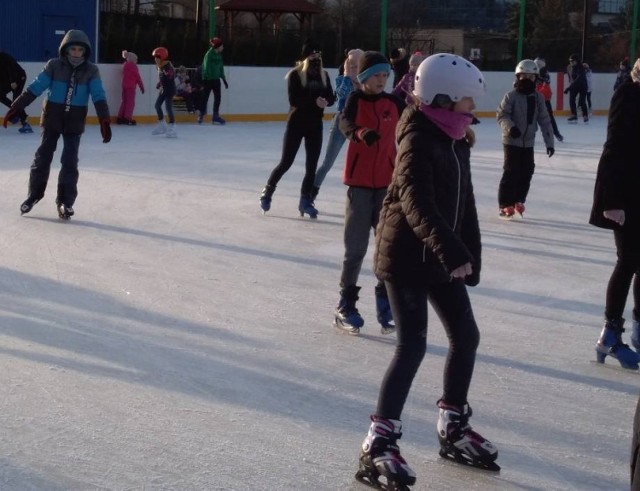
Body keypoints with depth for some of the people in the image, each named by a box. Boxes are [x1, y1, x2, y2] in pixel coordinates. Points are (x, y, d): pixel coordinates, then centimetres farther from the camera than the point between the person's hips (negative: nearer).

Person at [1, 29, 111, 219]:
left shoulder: (91, 70, -7)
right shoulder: (54, 65, -8)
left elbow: (98, 95, -15)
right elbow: (35, 87, -9)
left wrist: (104, 120, -27)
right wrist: (16, 108, -14)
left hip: (75, 122, 0)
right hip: (52, 119, 0)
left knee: (70, 162, -2)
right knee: (42, 158, 8)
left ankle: (65, 201, 8)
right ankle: (34, 194, 25)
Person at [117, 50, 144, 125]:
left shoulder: (125, 65, 13)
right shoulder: (133, 66, -9)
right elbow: (138, 77, -7)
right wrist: (142, 86, -2)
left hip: (125, 85, 8)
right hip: (131, 86, -8)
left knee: (124, 101, 12)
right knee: (130, 102, -5)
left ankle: (120, 118, 13)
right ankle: (128, 118, -9)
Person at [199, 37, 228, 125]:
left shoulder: (219, 55, 8)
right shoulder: (209, 54, -15)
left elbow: (221, 67, 17)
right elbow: (207, 67, -18)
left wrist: (224, 79, 18)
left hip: (216, 79, 7)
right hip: (208, 79, -7)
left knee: (218, 97, 5)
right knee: (205, 97, 0)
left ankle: (216, 116, 13)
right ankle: (201, 115, 11)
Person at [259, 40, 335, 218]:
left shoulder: (324, 75, 5)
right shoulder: (295, 75, -10)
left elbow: (330, 98, 2)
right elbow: (294, 99, -19)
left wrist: (325, 101, -20)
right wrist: (314, 101, -30)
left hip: (315, 124, 4)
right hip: (296, 123, -4)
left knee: (312, 165, 5)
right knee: (286, 162, 0)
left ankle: (306, 201, 15)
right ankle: (267, 192, 19)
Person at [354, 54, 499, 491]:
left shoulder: (455, 141, 7)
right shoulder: (418, 142, -21)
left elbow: (464, 203, 14)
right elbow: (417, 205, -35)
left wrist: (469, 255, 10)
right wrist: (452, 252, -46)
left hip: (442, 255, 9)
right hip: (406, 254, -9)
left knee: (466, 336, 13)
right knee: (413, 346, -11)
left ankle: (453, 427, 29)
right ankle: (378, 445, -5)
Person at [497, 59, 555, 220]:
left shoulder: (538, 97, 4)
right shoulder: (511, 96, -10)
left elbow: (544, 120, 7)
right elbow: (502, 114, -12)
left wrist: (549, 142, 4)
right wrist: (510, 127, -31)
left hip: (528, 143, 5)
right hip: (512, 142, -5)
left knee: (527, 173, 9)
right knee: (511, 172, -7)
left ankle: (519, 201, 25)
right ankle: (505, 205, 0)